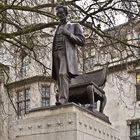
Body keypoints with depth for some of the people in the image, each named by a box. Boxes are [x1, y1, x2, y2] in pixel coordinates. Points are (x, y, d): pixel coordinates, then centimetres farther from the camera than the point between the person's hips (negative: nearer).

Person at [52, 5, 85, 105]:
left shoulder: (75, 26, 15)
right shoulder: (58, 29, 31)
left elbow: (81, 41, 3)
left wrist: (68, 34, -6)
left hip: (67, 54, -6)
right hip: (56, 54, 6)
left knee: (63, 74, -27)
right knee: (60, 78, -6)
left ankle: (63, 100, -40)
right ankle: (64, 102, -11)